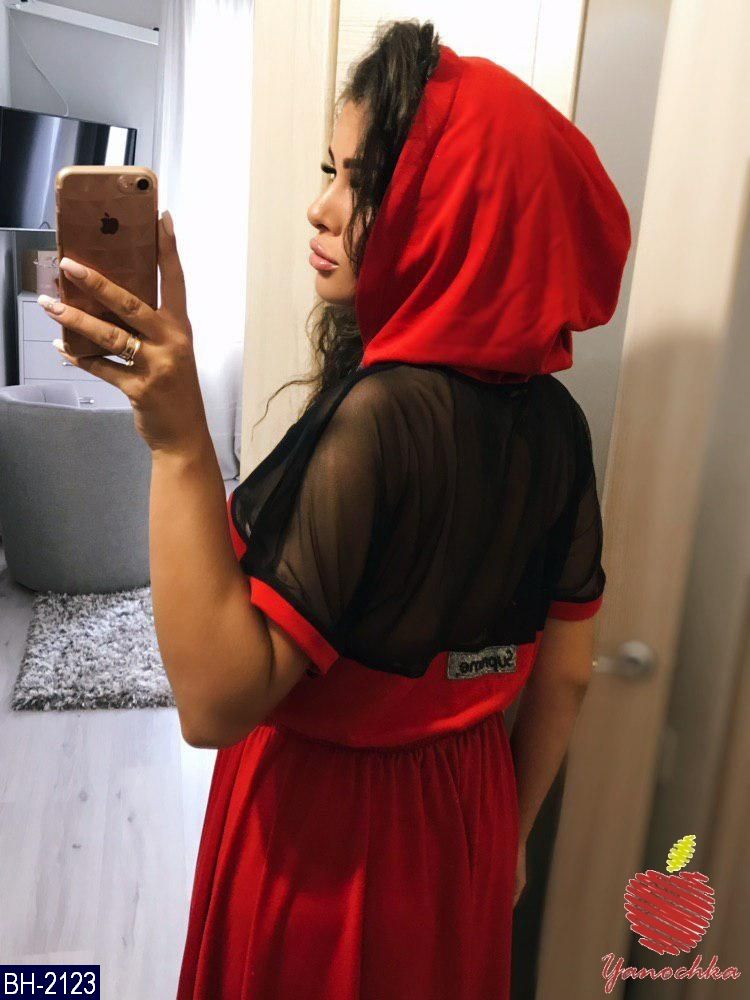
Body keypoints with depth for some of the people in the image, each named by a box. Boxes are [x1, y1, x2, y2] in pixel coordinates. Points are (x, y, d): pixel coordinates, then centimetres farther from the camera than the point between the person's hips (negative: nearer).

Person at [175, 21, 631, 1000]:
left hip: (323, 827, -5)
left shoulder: (380, 413, -28)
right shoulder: (554, 418, -7)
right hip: (465, 818, 6)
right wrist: (510, 832, 14)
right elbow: (566, 675, 1)